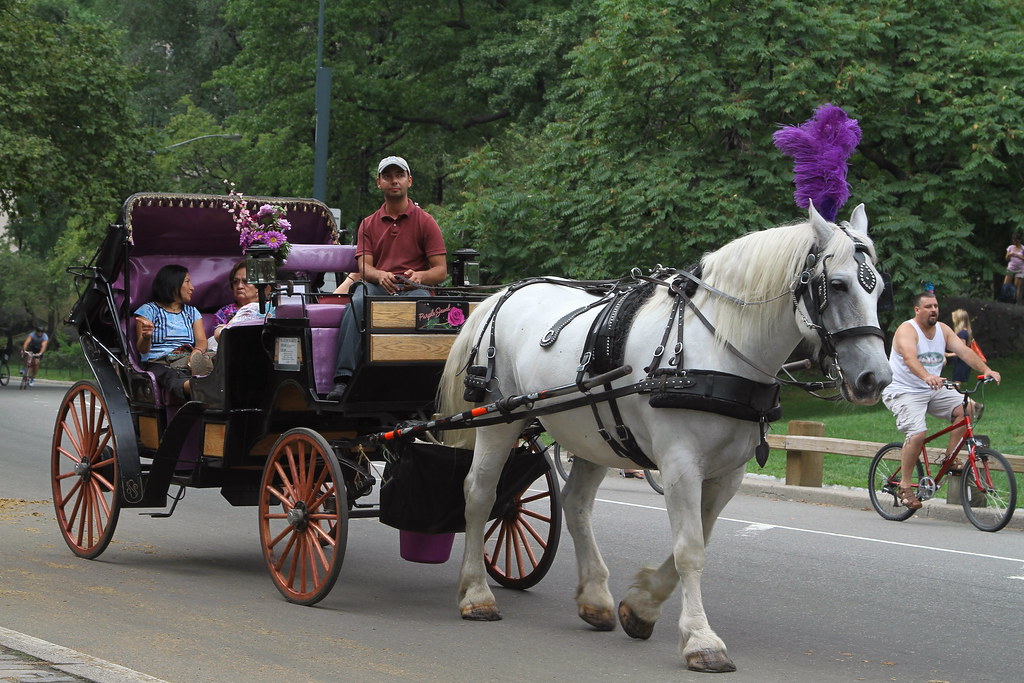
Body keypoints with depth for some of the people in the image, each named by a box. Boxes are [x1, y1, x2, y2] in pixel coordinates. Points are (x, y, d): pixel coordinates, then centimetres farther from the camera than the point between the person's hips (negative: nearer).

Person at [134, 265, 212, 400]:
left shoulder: (192, 311, 30)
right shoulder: (149, 310, 15)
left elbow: (202, 341, 13)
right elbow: (142, 349, 4)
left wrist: (197, 351, -14)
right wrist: (146, 337, -23)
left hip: (187, 362, 5)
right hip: (159, 363, -5)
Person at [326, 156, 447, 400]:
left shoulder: (425, 222, 12)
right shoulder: (369, 224, 20)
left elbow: (441, 270, 5)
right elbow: (364, 268, 7)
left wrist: (419, 276, -18)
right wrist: (381, 276, -18)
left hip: (413, 288, -1)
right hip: (377, 287, 2)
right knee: (358, 302, -34)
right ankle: (343, 378, -44)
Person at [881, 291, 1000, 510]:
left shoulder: (943, 330, 5)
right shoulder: (907, 330, -16)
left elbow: (964, 351, -6)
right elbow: (909, 357, -35)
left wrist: (986, 369, -22)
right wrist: (926, 376, -54)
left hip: (933, 390, 7)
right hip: (903, 391, -7)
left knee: (965, 407, -13)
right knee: (917, 434, -25)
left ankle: (950, 457, -2)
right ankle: (904, 486, -11)